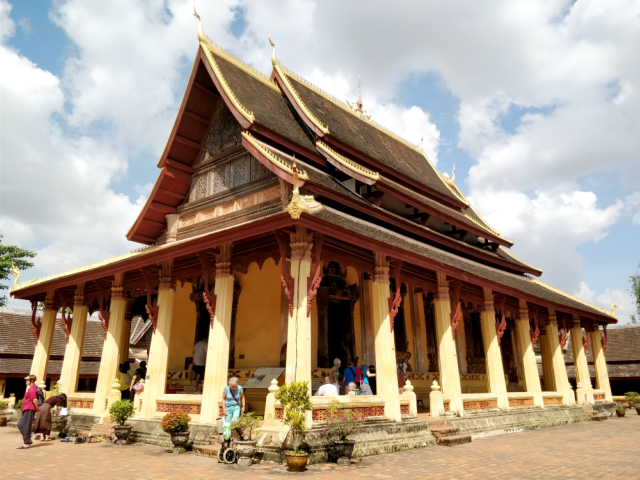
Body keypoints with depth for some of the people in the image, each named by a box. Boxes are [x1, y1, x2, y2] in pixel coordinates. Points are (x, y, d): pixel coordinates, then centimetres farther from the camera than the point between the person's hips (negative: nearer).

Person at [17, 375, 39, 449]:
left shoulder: (31, 389, -15)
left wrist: (37, 408, -13)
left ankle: (26, 444, -1)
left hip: (29, 409, -11)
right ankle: (28, 440, 18)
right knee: (20, 424, 15)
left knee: (26, 426, -6)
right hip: (27, 409, 11)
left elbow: (34, 400, -23)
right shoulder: (33, 388, 18)